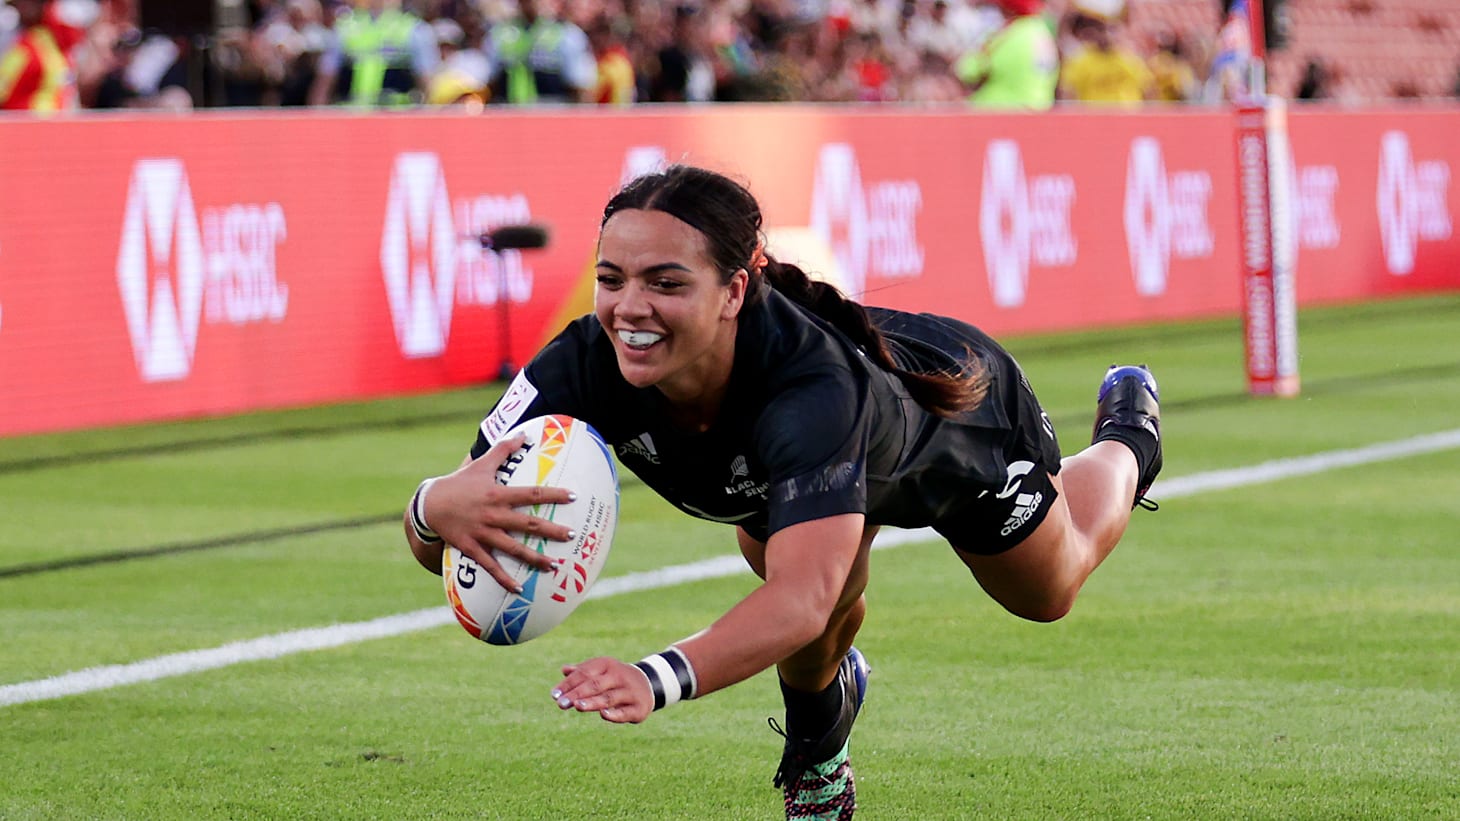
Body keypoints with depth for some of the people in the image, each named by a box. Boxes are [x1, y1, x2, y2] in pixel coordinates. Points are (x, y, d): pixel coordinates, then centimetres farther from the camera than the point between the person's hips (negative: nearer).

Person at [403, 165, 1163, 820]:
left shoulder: (812, 391, -54)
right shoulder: (587, 365, -42)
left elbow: (804, 599, -65)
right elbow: (434, 549, -44)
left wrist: (657, 681, -82)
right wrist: (442, 509, -70)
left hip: (960, 419, -2)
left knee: (1050, 590, 26)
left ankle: (1125, 436, 59)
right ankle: (817, 754, 30)